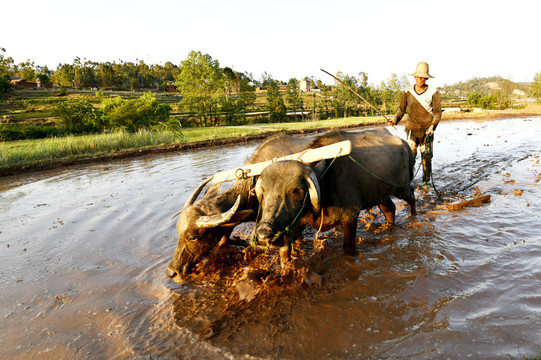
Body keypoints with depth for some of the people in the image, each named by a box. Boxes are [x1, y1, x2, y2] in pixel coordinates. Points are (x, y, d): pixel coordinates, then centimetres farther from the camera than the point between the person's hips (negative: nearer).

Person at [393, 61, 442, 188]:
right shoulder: (407, 92, 2)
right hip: (412, 129, 0)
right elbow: (402, 109, 11)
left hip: (427, 130, 0)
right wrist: (395, 120, -7)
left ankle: (426, 182, 20)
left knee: (426, 157, 5)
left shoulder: (433, 92, -1)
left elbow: (438, 111, -1)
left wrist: (433, 126, -16)